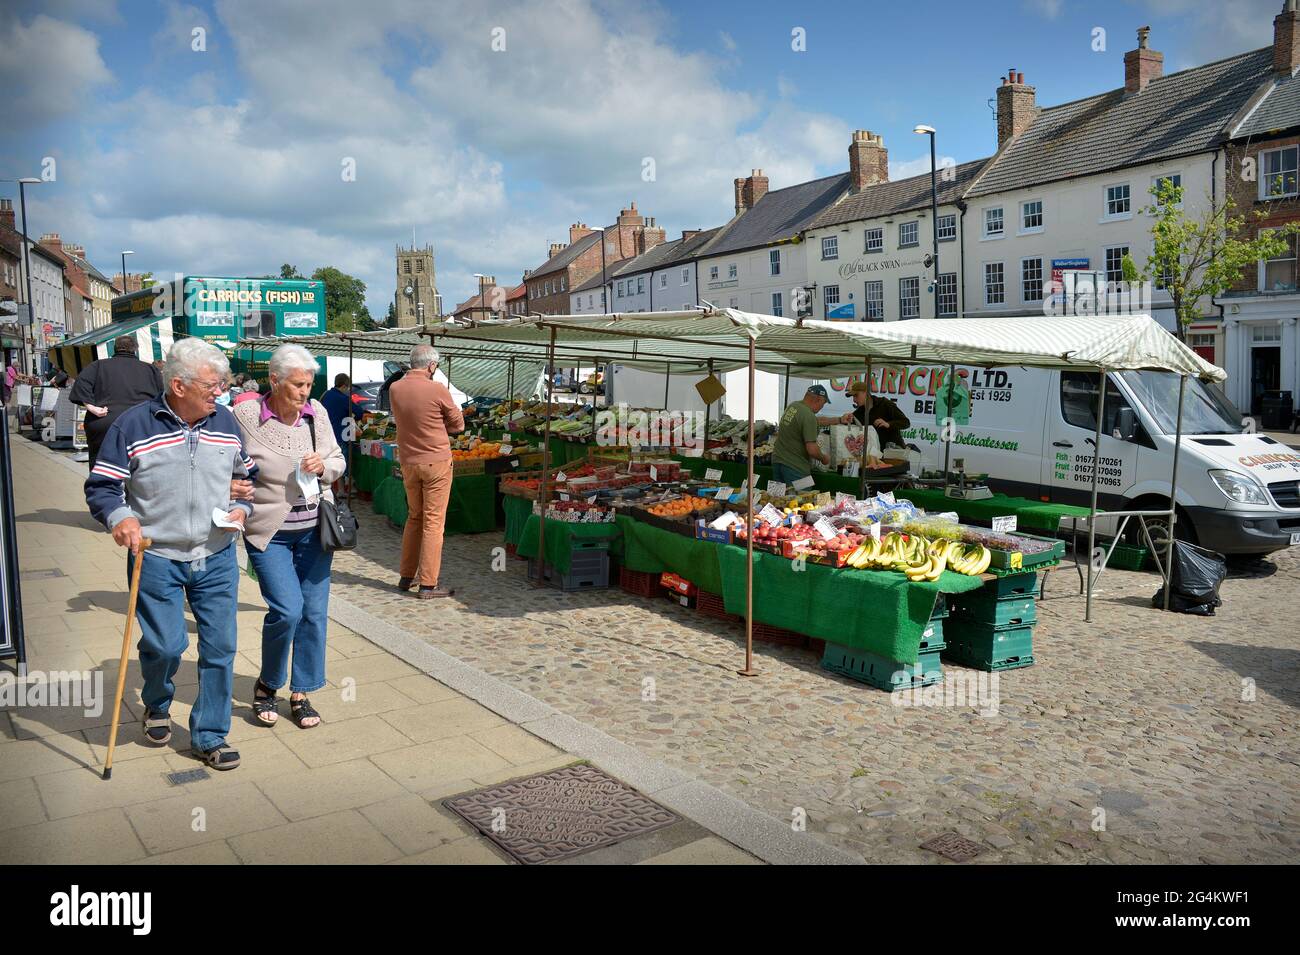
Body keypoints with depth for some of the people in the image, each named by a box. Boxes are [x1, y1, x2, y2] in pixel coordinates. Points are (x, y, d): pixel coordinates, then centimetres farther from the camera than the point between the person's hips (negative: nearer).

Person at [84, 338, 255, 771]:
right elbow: (101, 486, -4)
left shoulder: (226, 422, 4)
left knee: (220, 647, 4)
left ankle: (209, 736, 20)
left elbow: (248, 475, 16)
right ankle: (157, 705, 36)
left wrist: (242, 508, -2)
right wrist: (120, 517, -23)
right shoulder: (133, 425, -8)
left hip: (217, 558, 3)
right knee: (164, 645, 1)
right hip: (156, 560, -3)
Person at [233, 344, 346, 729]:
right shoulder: (245, 416, -9)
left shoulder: (316, 413, 2)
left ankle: (300, 694, 22)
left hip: (314, 530, 4)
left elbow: (338, 461, 12)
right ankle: (266, 685, 16)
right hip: (269, 533, -4)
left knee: (314, 611, 6)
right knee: (287, 610, -12)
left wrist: (323, 466, -9)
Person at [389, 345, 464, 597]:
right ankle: (428, 584, 3)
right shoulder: (437, 390, -15)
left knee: (414, 517, 19)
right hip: (436, 461, -5)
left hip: (408, 462, 5)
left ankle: (406, 577, 25)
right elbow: (458, 425, -4)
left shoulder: (394, 389, 0)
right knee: (433, 522, 0)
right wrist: (438, 426, 5)